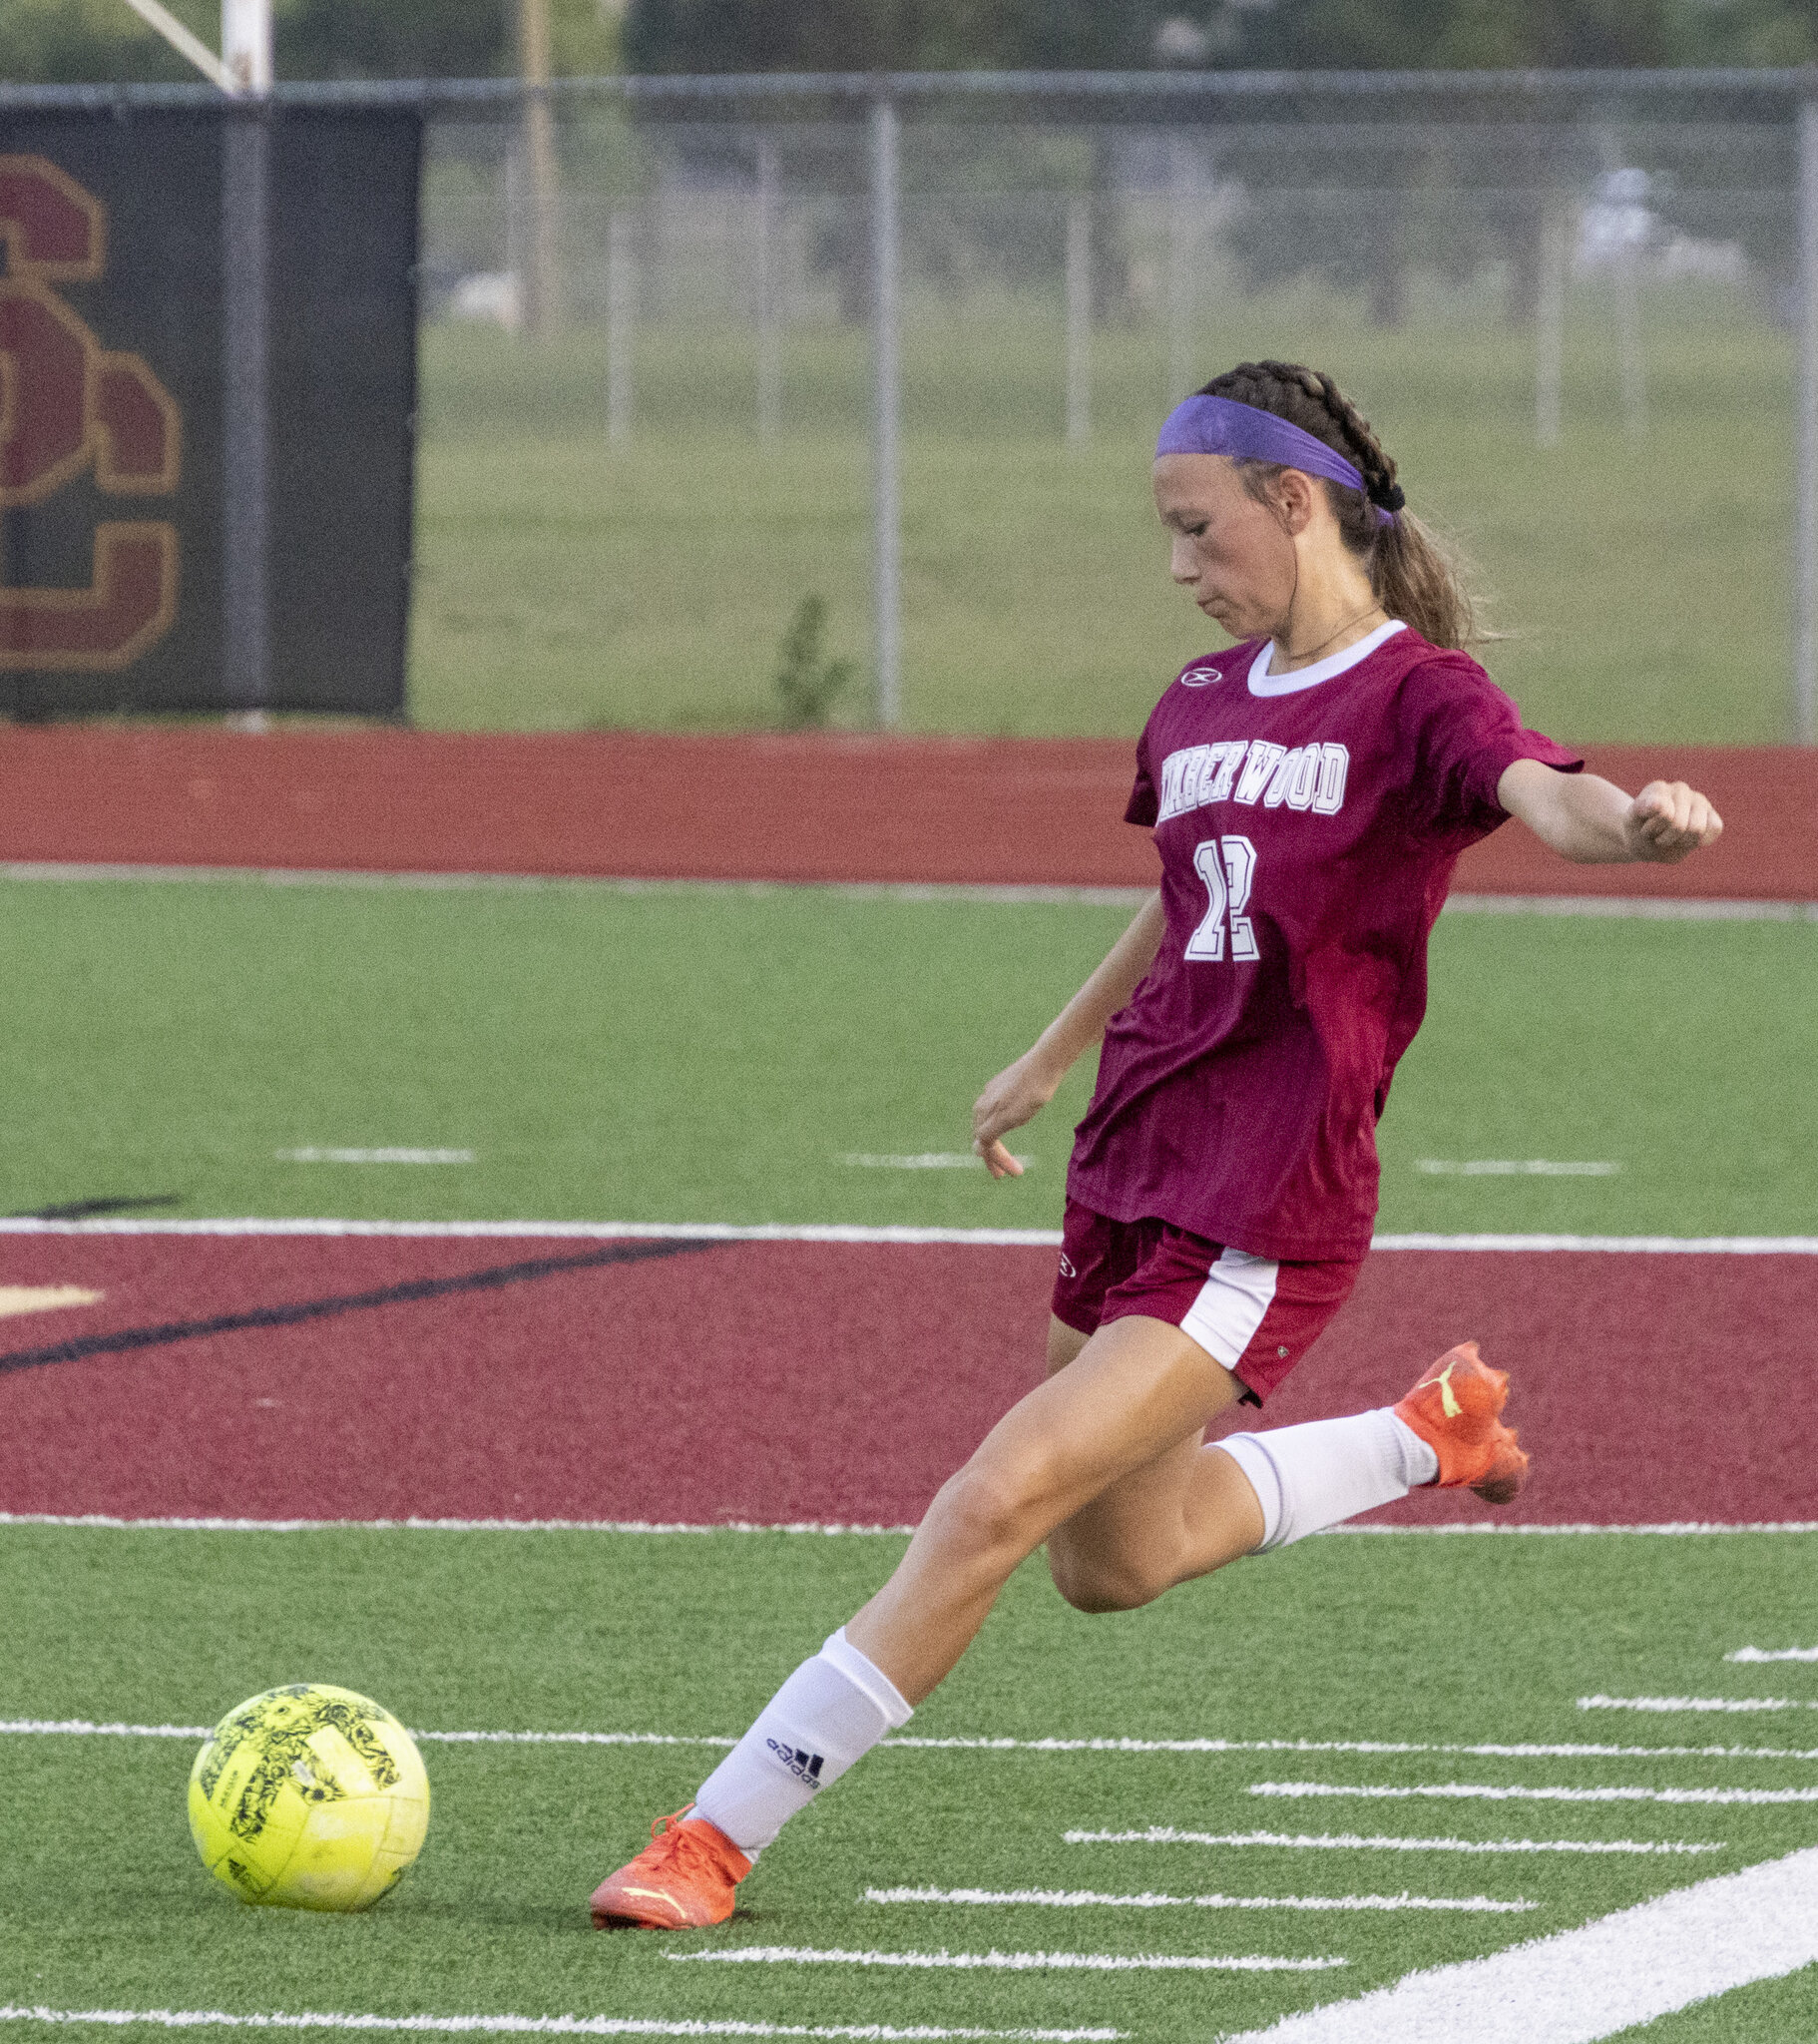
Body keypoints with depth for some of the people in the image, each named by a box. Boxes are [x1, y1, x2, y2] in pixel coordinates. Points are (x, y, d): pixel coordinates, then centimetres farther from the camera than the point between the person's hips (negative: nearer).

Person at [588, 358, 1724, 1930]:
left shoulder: (1418, 698, -11)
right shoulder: (1200, 707, 11)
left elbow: (1544, 794, -31)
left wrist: (1634, 823, -55)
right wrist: (1050, 1061, 41)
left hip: (1262, 1219, -9)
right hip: (1133, 1167, 9)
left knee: (996, 1504, -17)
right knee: (1114, 1561, 21)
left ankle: (717, 1839, -13)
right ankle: (1428, 1432, 41)